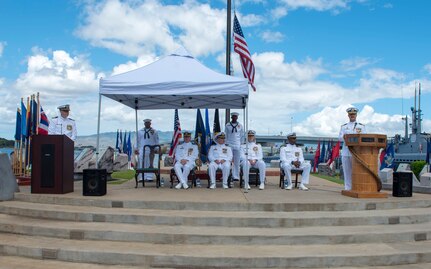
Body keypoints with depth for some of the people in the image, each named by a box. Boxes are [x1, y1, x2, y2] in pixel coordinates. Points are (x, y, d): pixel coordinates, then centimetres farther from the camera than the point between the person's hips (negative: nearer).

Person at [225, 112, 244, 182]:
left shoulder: (240, 125, 7)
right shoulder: (227, 125, 5)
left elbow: (242, 136, 13)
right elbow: (225, 135, 10)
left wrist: (241, 143, 8)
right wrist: (226, 143, 4)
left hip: (237, 145, 1)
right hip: (229, 145, -1)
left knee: (237, 162, 1)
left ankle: (236, 176, 6)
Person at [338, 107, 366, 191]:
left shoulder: (361, 126, 11)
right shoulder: (343, 126, 14)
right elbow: (340, 138, 2)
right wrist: (344, 137, -21)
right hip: (346, 151, 1)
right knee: (347, 171, 3)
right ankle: (347, 189, 9)